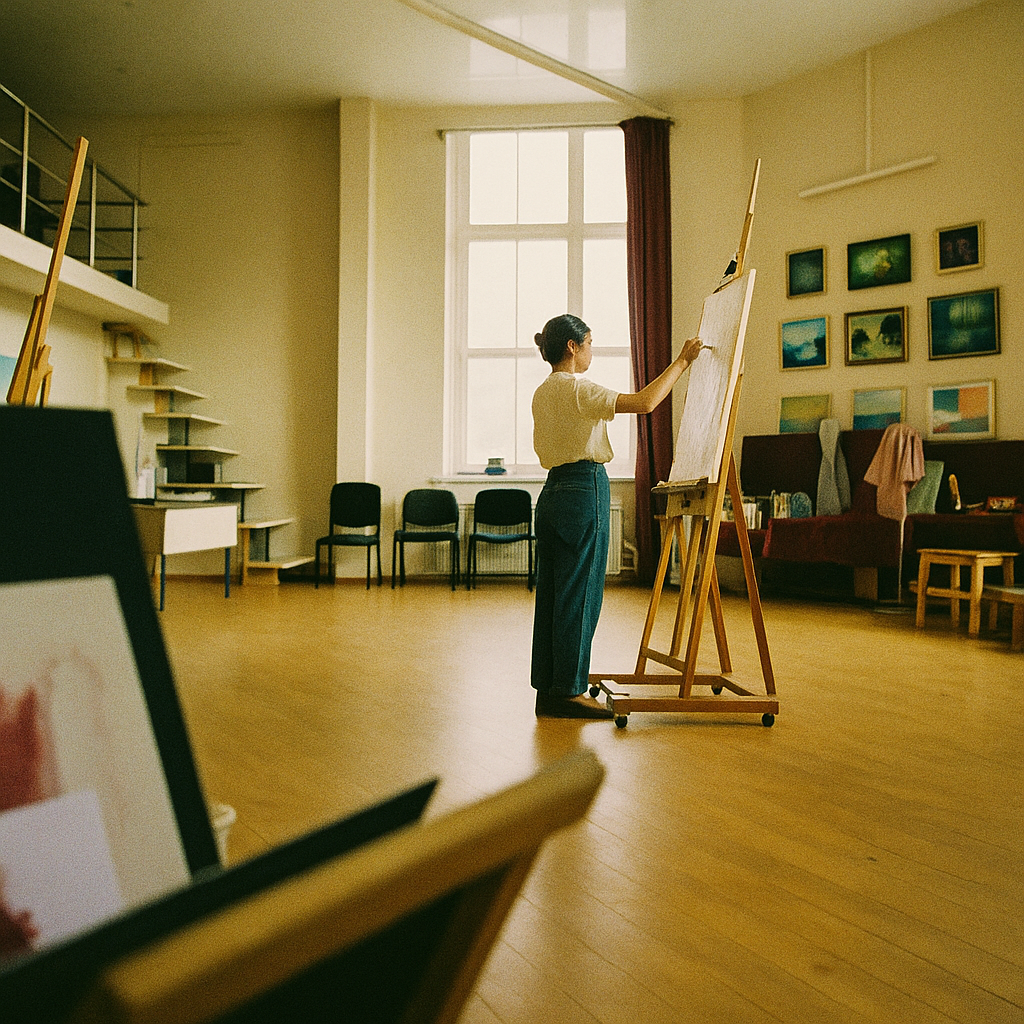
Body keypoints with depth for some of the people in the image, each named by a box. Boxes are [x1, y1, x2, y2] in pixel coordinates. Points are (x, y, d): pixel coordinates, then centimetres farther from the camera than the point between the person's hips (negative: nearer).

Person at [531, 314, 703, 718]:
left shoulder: (542, 392, 14)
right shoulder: (576, 389, -14)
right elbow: (645, 401, -23)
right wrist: (682, 361, -13)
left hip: (553, 491, 9)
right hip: (585, 491, -9)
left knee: (551, 593, 10)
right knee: (580, 594, -2)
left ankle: (547, 688, 17)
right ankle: (569, 690, 5)